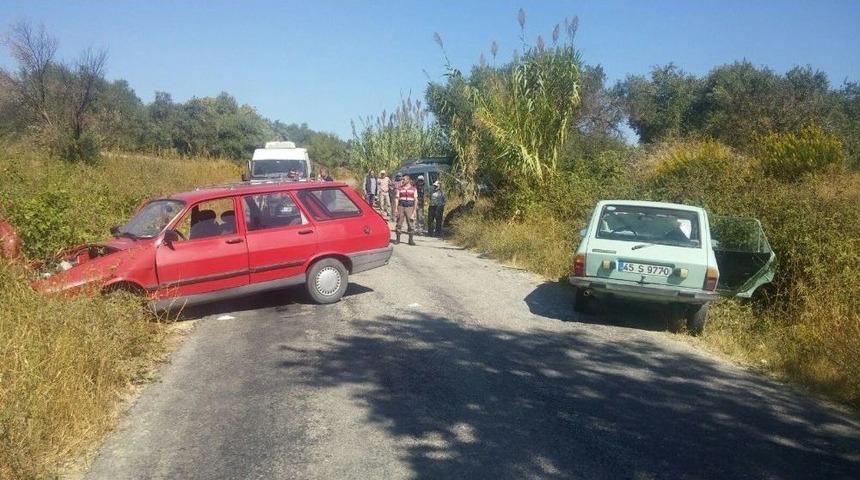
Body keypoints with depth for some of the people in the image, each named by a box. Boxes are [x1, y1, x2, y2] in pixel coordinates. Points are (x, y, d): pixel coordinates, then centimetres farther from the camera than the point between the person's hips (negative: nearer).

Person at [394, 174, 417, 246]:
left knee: (410, 224, 0)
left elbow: (415, 200, 5)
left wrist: (415, 210, -3)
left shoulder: (413, 189, 7)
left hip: (410, 207, -1)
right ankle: (397, 239, 9)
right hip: (401, 206, 1)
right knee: (399, 223, 0)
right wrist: (396, 208, 0)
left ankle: (411, 239, 7)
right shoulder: (400, 188, 10)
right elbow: (397, 198, 8)